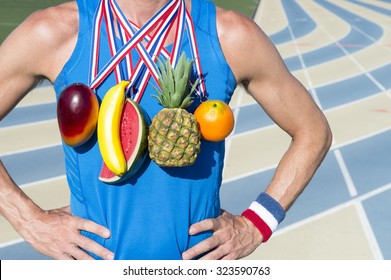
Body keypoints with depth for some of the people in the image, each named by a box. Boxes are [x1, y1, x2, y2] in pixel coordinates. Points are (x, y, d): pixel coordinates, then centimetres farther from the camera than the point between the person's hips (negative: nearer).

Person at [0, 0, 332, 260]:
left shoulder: (233, 37, -9)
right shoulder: (53, 34, -11)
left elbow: (313, 132, 3)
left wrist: (256, 225, -4)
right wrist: (31, 222, -9)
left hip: (201, 256, 1)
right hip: (93, 255, 0)